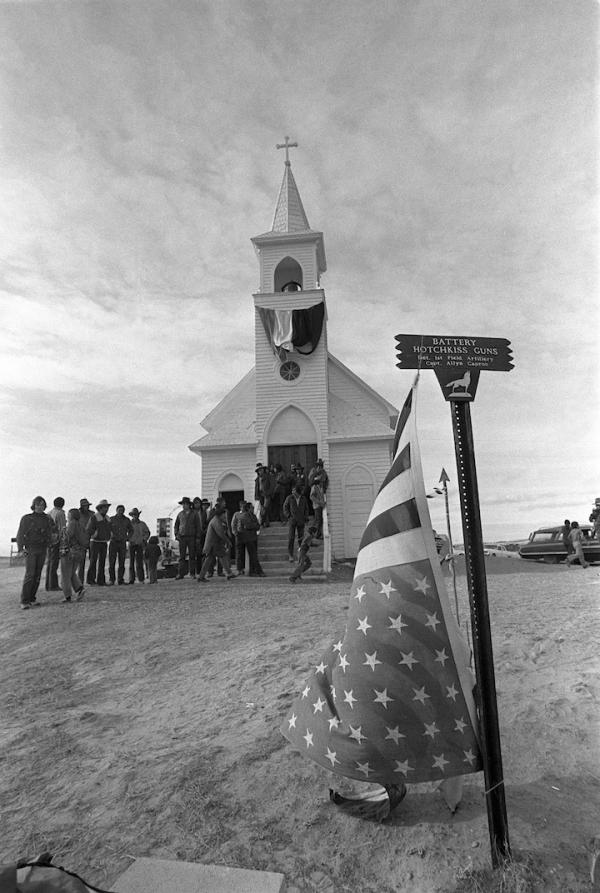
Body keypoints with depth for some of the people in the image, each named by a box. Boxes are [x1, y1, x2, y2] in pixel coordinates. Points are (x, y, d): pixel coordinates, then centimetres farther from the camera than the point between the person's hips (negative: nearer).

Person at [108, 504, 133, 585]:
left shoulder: (127, 520, 7)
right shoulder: (111, 519, 1)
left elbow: (130, 530, 20)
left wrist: (127, 538, 8)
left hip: (122, 543, 2)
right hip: (113, 542, -1)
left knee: (122, 563, 2)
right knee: (111, 562, -5)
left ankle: (120, 580, 8)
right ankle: (112, 580, 4)